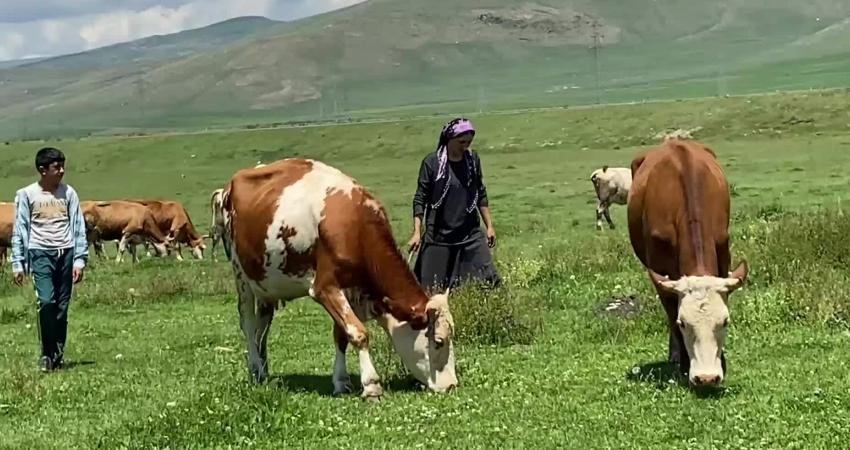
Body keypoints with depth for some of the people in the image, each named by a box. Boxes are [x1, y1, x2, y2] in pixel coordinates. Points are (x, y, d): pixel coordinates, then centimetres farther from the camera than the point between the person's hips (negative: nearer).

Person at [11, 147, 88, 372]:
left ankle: (58, 356, 12)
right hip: (40, 253, -2)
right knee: (46, 301, -17)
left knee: (62, 306, 3)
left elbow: (78, 228, 6)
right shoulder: (27, 195, -1)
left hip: (66, 253, 2)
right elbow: (19, 230, 3)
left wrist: (79, 260, 0)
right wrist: (17, 263, 0)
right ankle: (47, 354, -3)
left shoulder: (68, 193, 5)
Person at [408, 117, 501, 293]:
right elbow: (420, 199, -5)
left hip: (471, 234, 3)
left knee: (488, 279, -3)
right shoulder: (432, 162, -8)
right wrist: (417, 232, -11)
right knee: (432, 289, 1)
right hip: (439, 237, -3)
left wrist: (489, 226, 12)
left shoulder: (473, 159, 3)